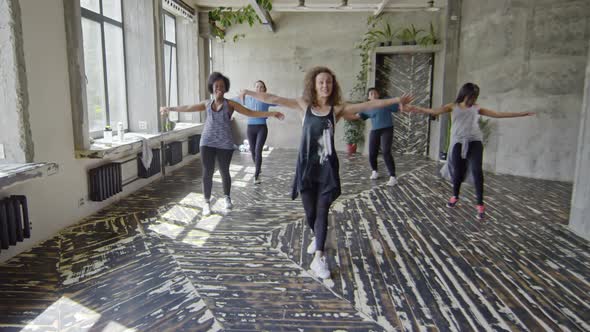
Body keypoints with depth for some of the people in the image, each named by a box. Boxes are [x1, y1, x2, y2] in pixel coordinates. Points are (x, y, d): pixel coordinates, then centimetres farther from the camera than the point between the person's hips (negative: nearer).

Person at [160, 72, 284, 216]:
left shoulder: (230, 104, 0)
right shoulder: (207, 104, 8)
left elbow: (251, 113, -5)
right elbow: (188, 107, 20)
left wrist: (271, 113, -13)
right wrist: (170, 108, 29)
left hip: (225, 144, -2)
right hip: (207, 143, 2)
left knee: (224, 172, 9)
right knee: (207, 173, 2)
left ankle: (227, 198, 32)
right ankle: (207, 203, 15)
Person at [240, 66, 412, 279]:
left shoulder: (337, 109, 0)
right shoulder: (304, 105, 2)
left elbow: (368, 105, -3)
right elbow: (274, 99, 3)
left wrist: (396, 100, -4)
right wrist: (248, 93, 4)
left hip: (327, 167, -1)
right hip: (307, 166, 1)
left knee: (322, 211, -1)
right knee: (310, 211, 10)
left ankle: (318, 258, 4)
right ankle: (317, 238, 41)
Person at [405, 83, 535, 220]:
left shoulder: (477, 108, 13)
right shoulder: (453, 107, 7)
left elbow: (498, 114, 16)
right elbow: (435, 111, -6)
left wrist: (522, 113, 15)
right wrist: (416, 109, -22)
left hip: (474, 141, 1)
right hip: (459, 142, -1)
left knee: (477, 170, -12)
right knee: (457, 171, 5)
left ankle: (480, 205, -5)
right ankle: (455, 196, 32)